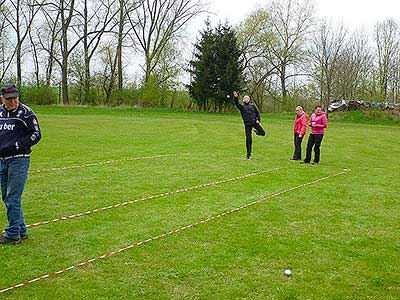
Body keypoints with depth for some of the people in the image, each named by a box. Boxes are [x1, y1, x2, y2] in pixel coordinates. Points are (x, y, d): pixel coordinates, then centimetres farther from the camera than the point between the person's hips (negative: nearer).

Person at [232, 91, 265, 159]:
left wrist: (258, 119, 0)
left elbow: (257, 112, 16)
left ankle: (256, 131, 25)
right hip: (247, 124, -2)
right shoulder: (242, 106, 7)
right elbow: (236, 104, -10)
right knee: (248, 138, -2)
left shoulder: (252, 105, 14)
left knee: (262, 133, -10)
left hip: (254, 122, 2)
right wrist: (236, 98, -28)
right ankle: (248, 153, 9)